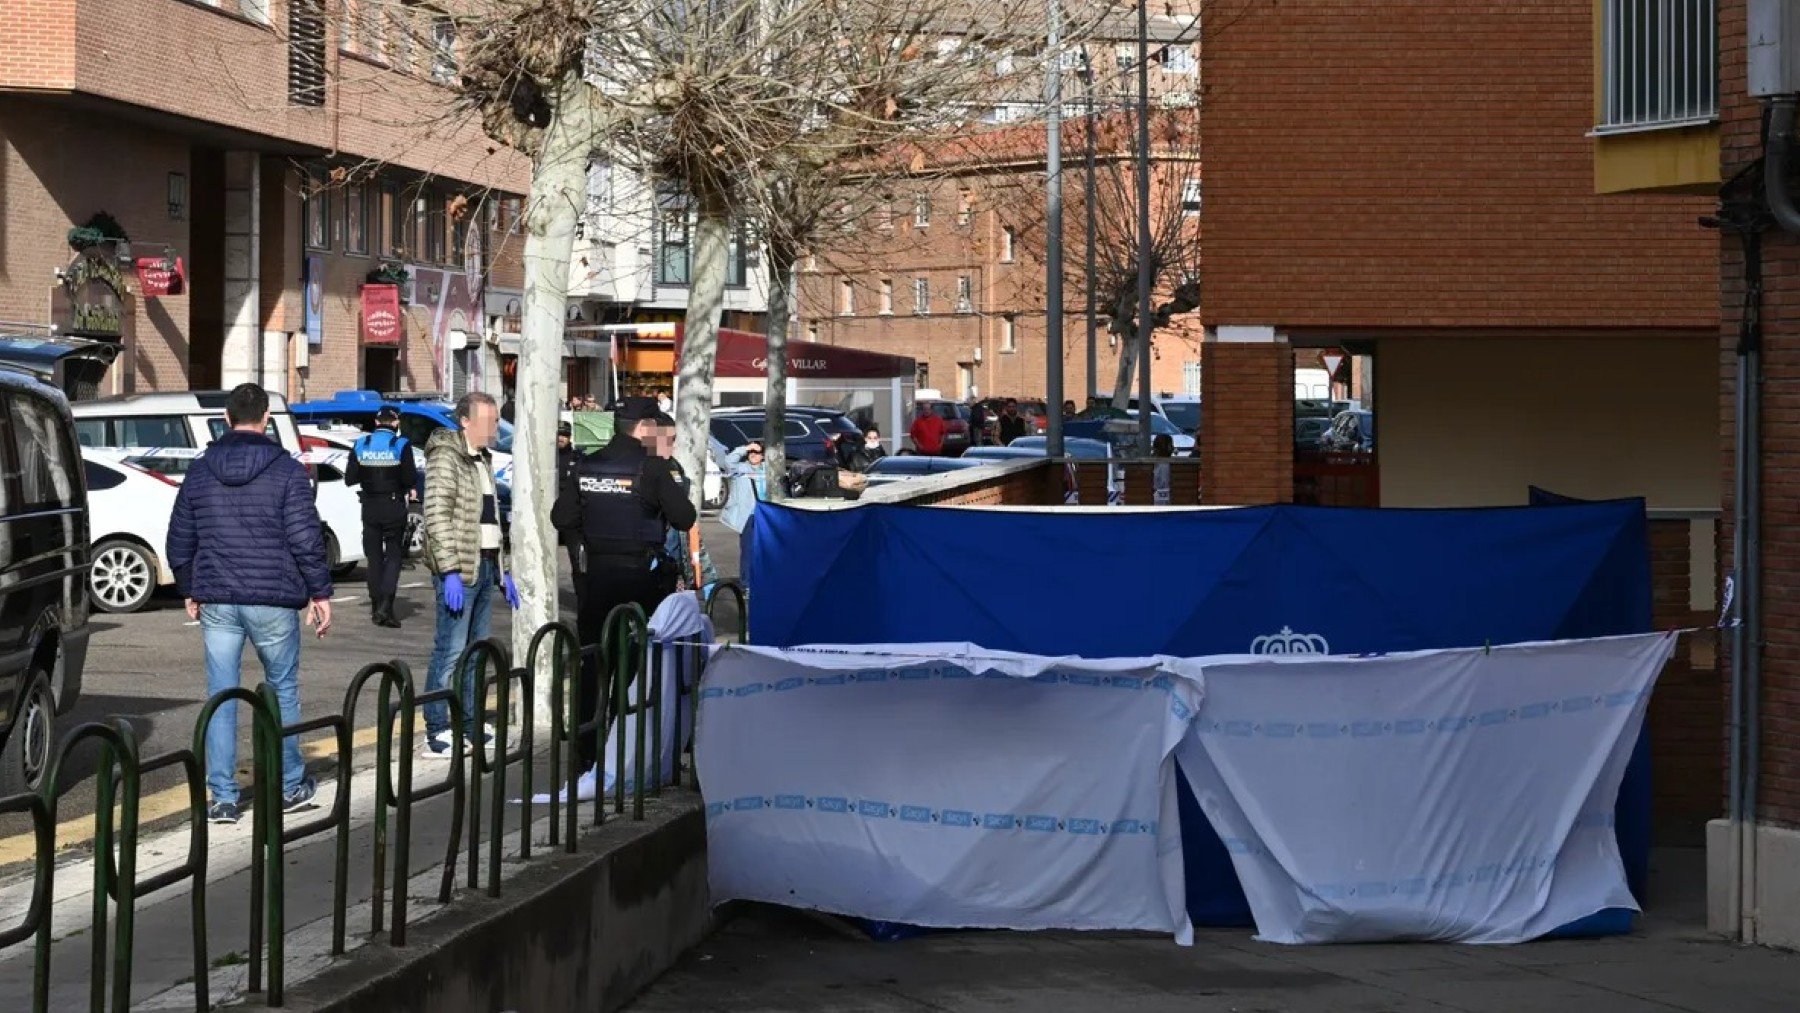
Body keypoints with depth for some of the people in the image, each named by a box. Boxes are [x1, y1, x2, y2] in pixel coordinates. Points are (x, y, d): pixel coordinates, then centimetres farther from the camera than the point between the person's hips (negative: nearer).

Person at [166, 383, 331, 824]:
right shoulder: (286, 470, -6)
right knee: (283, 689, 13)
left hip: (217, 603, 2)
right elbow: (306, 539, -9)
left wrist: (189, 591, 22)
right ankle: (290, 785, 22)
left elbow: (179, 540, 10)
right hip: (273, 601, -2)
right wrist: (320, 593, 0)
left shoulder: (200, 471, 5)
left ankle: (223, 797, 3)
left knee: (221, 696, 5)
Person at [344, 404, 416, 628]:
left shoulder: (361, 445, 2)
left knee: (374, 557, 13)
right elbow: (411, 479, -14)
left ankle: (376, 606, 14)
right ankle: (386, 605, -14)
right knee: (394, 555, 2)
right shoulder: (401, 445, -9)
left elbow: (350, 479, 2)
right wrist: (409, 488, 9)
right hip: (394, 508, -3)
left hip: (370, 507, 3)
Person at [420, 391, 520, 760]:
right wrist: (450, 572, -23)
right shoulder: (446, 456, -10)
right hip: (461, 567, -9)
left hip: (486, 566, 9)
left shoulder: (482, 460, 19)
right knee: (450, 650, -10)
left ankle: (471, 728, 17)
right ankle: (436, 735, -8)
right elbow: (437, 516, -17)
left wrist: (503, 570, 21)